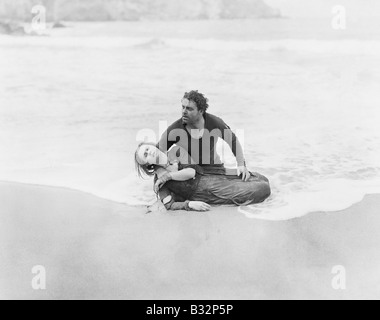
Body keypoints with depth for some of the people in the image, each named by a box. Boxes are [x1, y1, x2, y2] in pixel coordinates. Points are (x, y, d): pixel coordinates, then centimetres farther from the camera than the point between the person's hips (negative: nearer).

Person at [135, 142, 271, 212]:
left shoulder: (177, 152, -1)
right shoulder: (159, 180, -7)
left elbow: (191, 172, -14)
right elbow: (169, 205, -12)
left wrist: (168, 175, -14)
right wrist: (189, 204, -27)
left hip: (216, 179, 4)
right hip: (210, 194, -4)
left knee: (262, 182, 7)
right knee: (261, 188, -10)